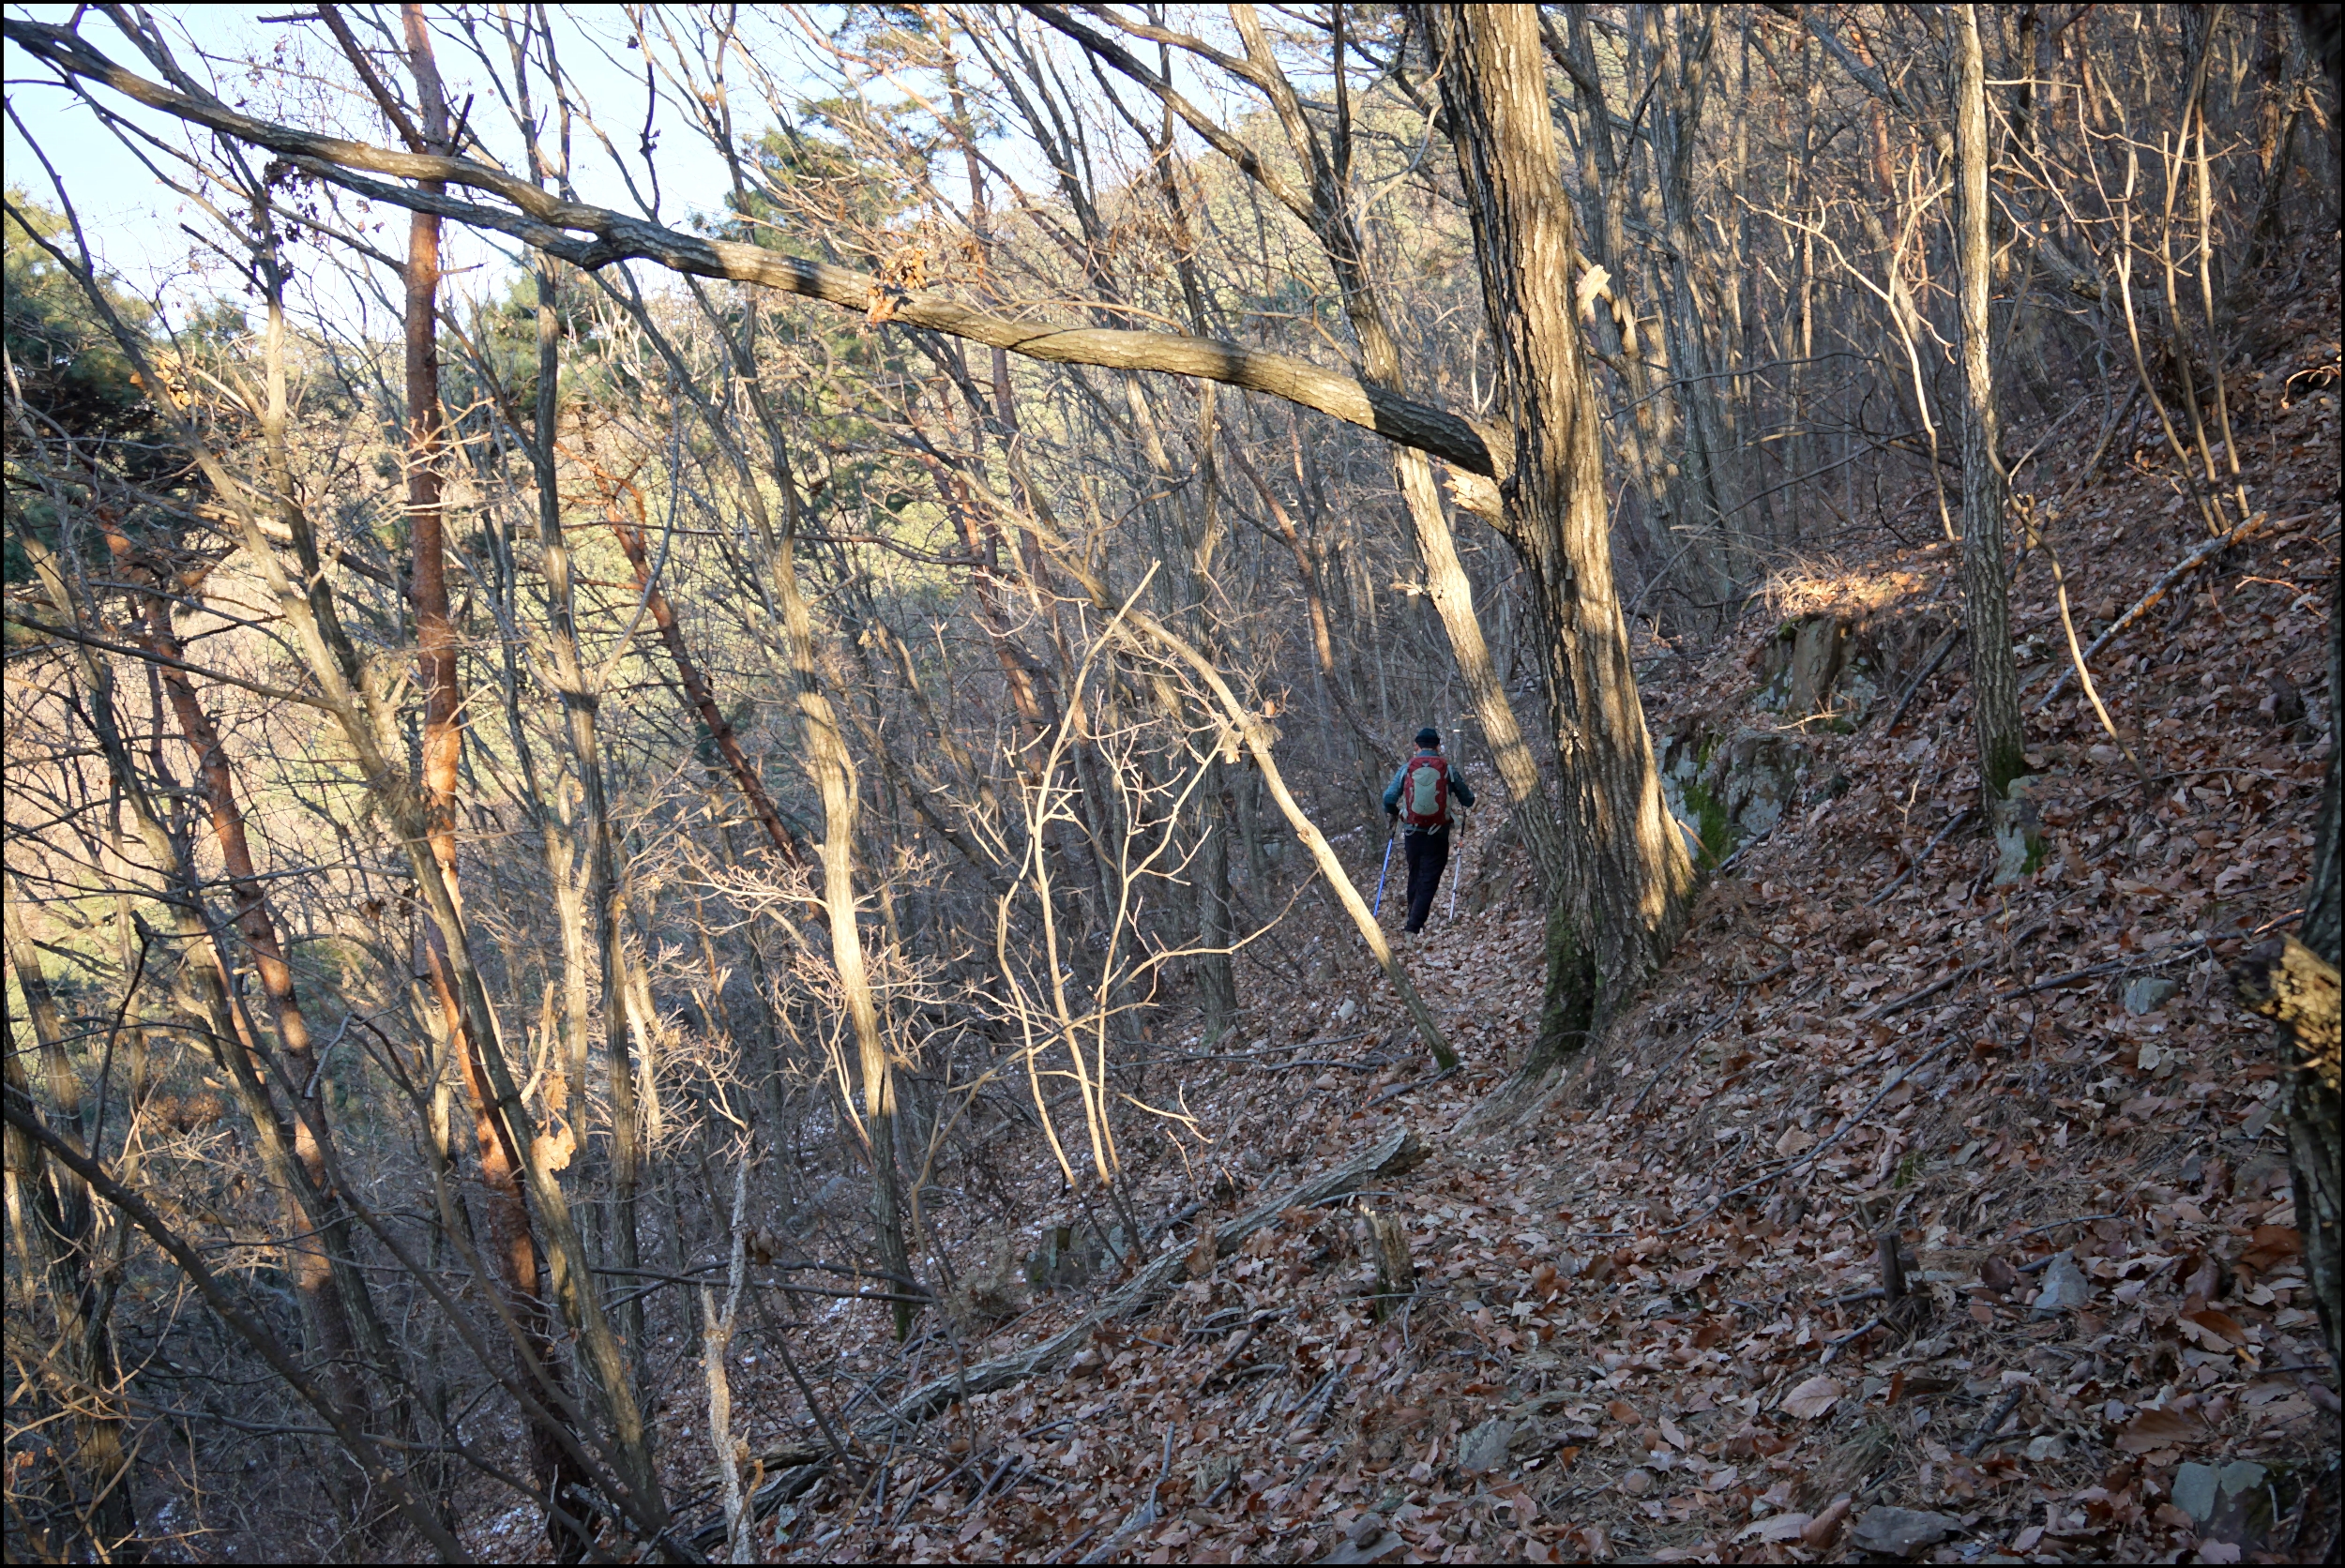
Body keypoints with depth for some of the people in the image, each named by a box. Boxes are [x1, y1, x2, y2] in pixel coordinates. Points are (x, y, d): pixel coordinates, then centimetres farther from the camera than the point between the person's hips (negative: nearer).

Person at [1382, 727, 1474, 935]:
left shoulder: (1407, 768, 0)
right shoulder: (1447, 769, -2)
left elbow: (1389, 798, -6)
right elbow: (1467, 800, 4)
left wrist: (1393, 815, 16)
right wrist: (1469, 791, 28)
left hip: (1412, 832, 2)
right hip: (1437, 835, -2)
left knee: (1415, 877, 20)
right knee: (1429, 881, -1)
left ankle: (1413, 920, 29)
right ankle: (1414, 925, -12)